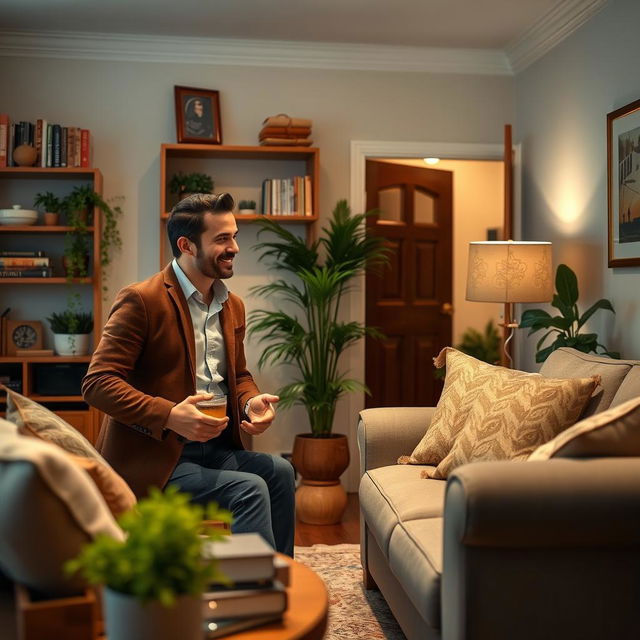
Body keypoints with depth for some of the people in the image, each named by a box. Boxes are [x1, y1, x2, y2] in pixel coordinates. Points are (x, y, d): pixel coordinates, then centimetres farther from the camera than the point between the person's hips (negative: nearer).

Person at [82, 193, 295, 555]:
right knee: (249, 488, -23)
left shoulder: (232, 306, 13)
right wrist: (169, 416, -27)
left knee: (279, 471, -15)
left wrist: (252, 403, -1)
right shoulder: (141, 301, -11)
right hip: (155, 456, -7)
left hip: (214, 447, 7)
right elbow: (97, 383, -16)